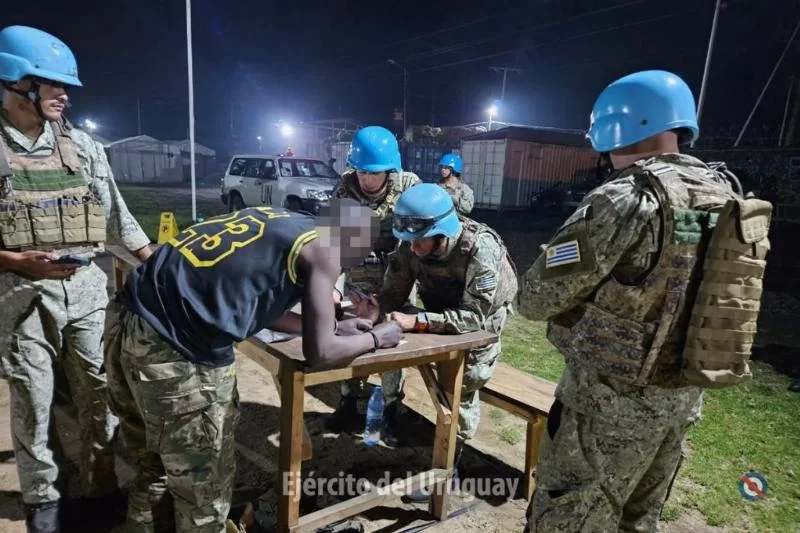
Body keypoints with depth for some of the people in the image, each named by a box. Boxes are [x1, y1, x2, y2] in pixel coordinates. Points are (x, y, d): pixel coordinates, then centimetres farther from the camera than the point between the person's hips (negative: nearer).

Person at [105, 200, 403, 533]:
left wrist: (333, 326, 34)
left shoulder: (279, 224, 21)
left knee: (158, 469, 29)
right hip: (173, 348, -9)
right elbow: (318, 354, -1)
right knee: (203, 488, 15)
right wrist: (375, 339, 16)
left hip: (126, 323, 9)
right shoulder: (323, 251, -1)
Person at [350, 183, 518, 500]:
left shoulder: (480, 249, -40)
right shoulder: (410, 245, -26)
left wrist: (416, 321, -51)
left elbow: (474, 316, -42)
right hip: (442, 307, 5)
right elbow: (394, 292, -20)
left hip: (485, 314, -4)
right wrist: (376, 309, -44)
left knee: (462, 388, -3)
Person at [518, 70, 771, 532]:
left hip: (613, 399, -8)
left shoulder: (626, 199, -21)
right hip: (685, 395, 8)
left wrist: (586, 287, 1)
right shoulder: (727, 196, 3)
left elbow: (536, 298, -18)